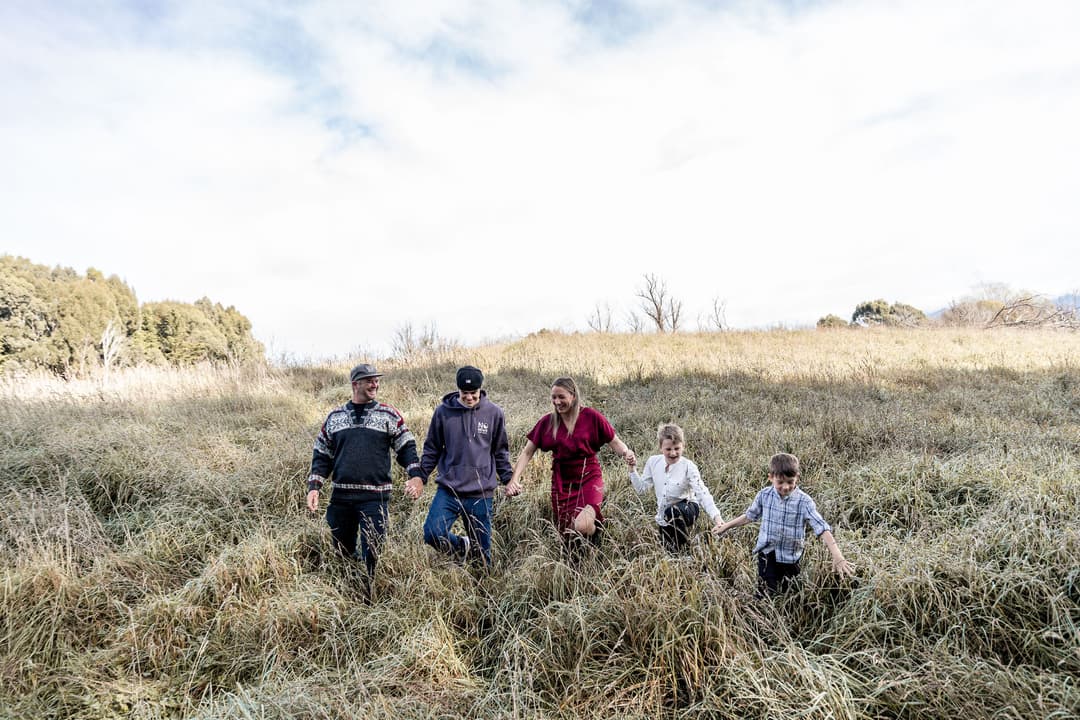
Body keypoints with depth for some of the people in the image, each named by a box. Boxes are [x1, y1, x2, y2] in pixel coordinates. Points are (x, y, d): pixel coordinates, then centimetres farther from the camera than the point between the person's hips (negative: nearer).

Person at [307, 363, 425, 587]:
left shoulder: (388, 415, 3)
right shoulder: (335, 417, 10)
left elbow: (407, 448, 2)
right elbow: (322, 455, 14)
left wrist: (416, 476, -13)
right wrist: (314, 487, 3)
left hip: (374, 498, -3)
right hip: (340, 496, 3)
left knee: (371, 554, -3)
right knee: (342, 552, 13)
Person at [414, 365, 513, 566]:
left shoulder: (494, 413, 0)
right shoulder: (443, 411, -1)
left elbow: (500, 451, 9)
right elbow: (432, 448, 9)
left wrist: (508, 479, 2)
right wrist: (420, 476, 1)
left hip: (481, 493, 0)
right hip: (448, 489, 1)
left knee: (482, 552, 5)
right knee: (432, 534, -17)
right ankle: (463, 547, 12)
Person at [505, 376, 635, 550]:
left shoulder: (591, 417, -8)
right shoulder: (547, 422, -1)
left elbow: (615, 442, -1)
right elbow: (527, 453, 1)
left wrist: (626, 453, -23)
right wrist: (515, 479, -11)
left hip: (588, 479, -3)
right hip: (561, 482, 3)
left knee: (582, 526, -25)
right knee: (566, 536, 8)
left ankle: (596, 528, 10)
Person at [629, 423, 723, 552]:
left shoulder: (688, 467, -20)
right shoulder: (653, 462, -8)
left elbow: (702, 493, -28)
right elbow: (641, 488, 2)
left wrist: (716, 516, -42)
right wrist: (632, 468, -11)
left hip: (687, 509, -5)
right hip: (665, 516, 5)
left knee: (673, 511, -38)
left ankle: (680, 550, -15)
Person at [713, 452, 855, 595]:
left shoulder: (804, 501, -17)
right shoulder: (764, 495, -9)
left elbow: (823, 529, -23)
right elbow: (750, 515, 7)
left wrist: (838, 558, -33)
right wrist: (726, 526, 12)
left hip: (790, 556, -1)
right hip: (767, 553, 1)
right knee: (767, 594, -3)